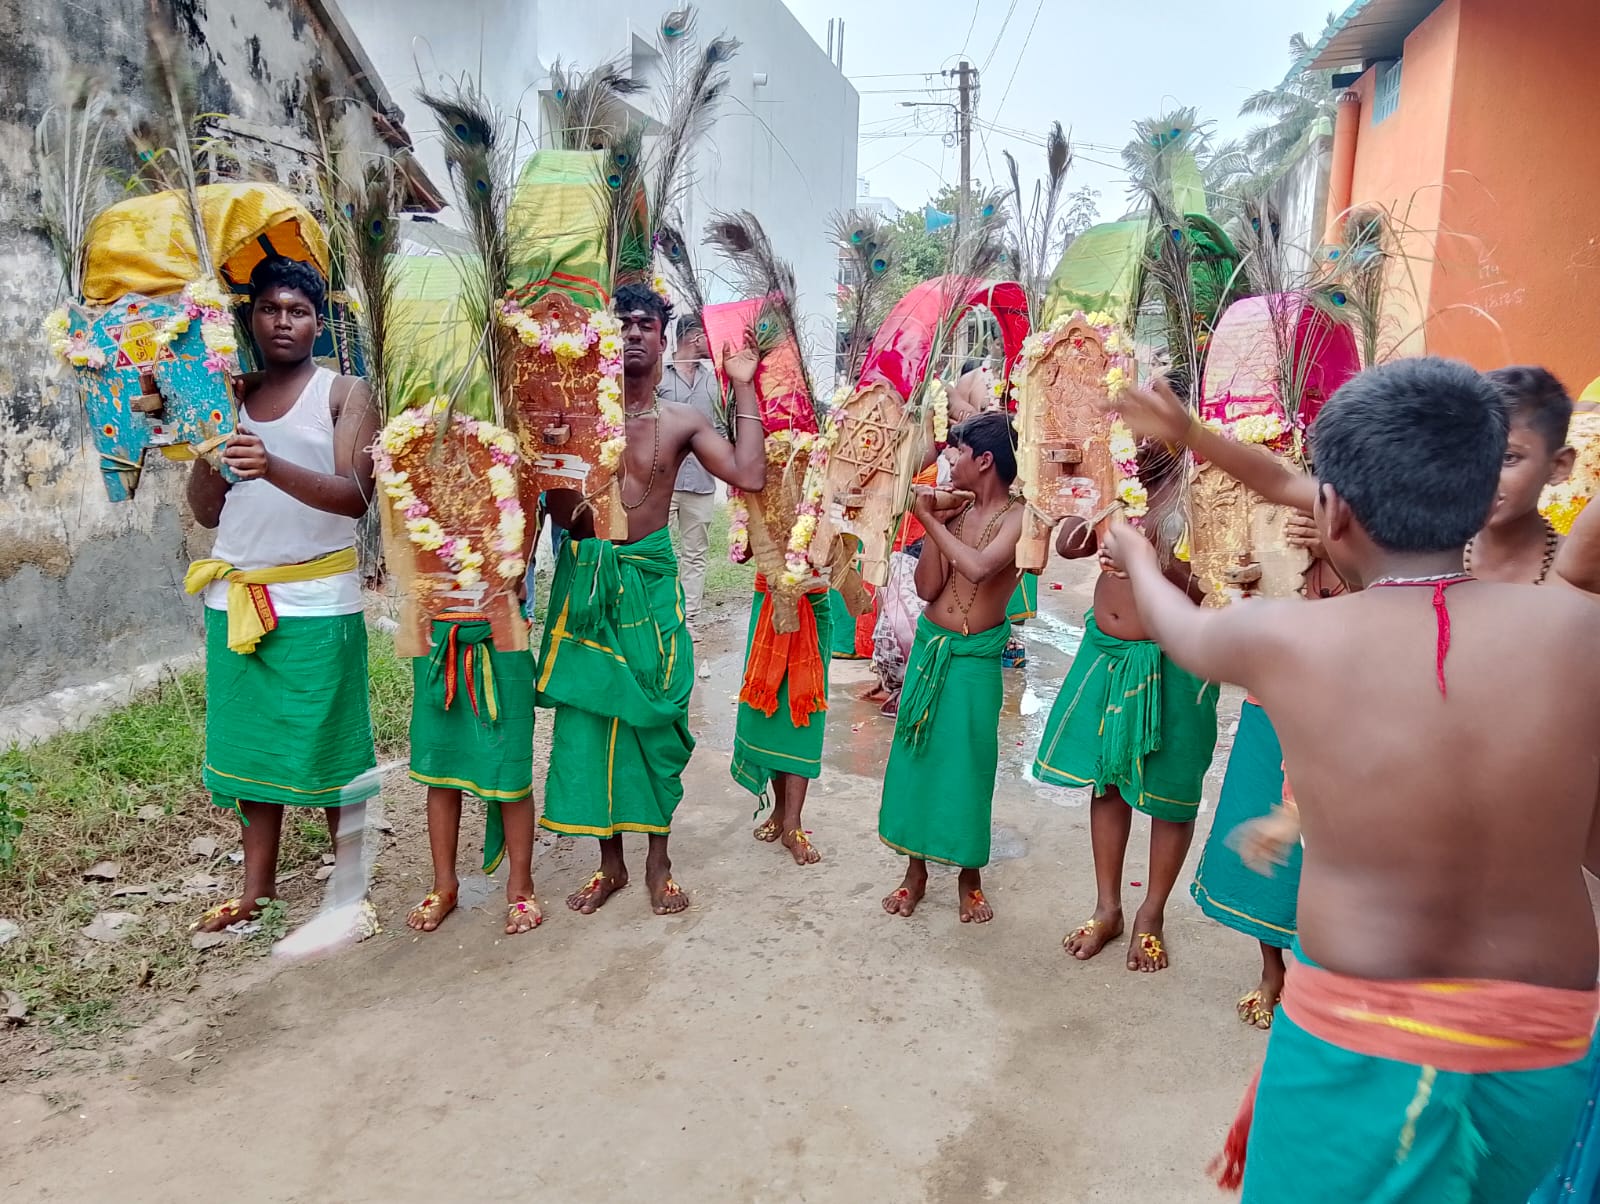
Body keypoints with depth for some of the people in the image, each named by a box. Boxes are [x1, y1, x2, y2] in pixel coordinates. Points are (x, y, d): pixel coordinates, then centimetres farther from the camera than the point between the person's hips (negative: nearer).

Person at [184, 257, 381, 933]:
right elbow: (207, 511, 12)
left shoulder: (344, 395, -1)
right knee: (249, 744, 12)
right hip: (236, 598, 5)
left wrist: (273, 467, -30)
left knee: (330, 748, 1)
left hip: (317, 603, -5)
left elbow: (355, 496, -16)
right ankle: (258, 889, 25)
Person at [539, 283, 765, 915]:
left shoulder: (682, 420, 4)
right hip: (584, 576, 0)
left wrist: (743, 387, -2)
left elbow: (749, 475, -6)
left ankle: (658, 859, 19)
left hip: (650, 578, 0)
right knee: (586, 714, 4)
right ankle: (610, 860, 20)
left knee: (655, 716, 3)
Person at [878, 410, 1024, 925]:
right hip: (929, 645, 5)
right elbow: (927, 587, -2)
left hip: (976, 657, -5)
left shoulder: (1018, 516, -11)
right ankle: (916, 869, 25)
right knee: (915, 753, 9)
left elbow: (978, 566, -30)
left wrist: (931, 520, -19)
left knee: (968, 761, 4)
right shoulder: (954, 509, 3)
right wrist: (931, 521, -8)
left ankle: (969, 873, 25)